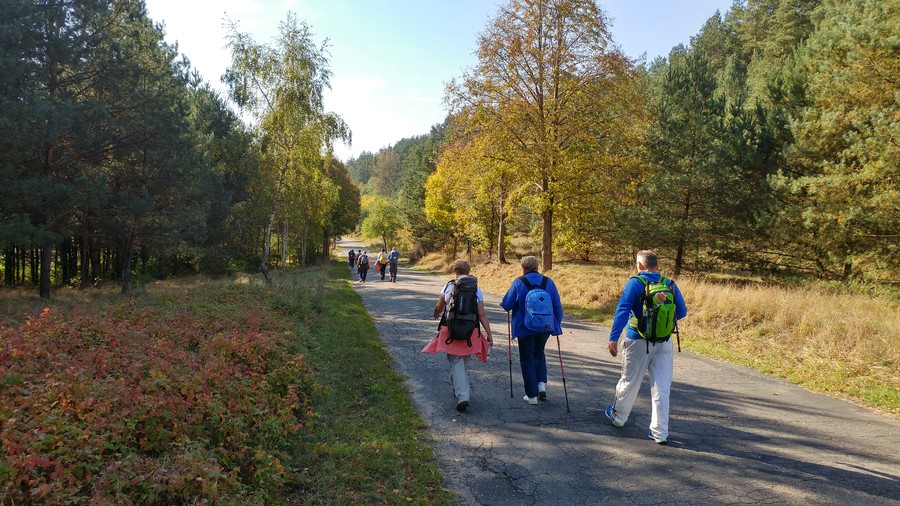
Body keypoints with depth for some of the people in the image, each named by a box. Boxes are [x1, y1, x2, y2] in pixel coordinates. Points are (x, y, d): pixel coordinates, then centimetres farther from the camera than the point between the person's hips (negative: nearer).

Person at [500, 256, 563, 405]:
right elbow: (558, 306, 3)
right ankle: (541, 384, 10)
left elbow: (506, 304, -8)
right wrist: (557, 324, 15)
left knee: (527, 359, 9)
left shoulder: (518, 283, -9)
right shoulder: (549, 282, 1)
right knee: (539, 354, 26)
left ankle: (532, 395, 11)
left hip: (525, 327, -3)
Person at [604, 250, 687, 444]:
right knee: (661, 388, 7)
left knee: (629, 382, 13)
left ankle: (618, 416, 33)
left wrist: (613, 337, -20)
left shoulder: (635, 283, -10)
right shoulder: (670, 284, 2)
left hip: (638, 342, -3)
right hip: (664, 343, 3)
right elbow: (682, 312, 8)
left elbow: (622, 310, -18)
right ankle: (660, 432, 10)